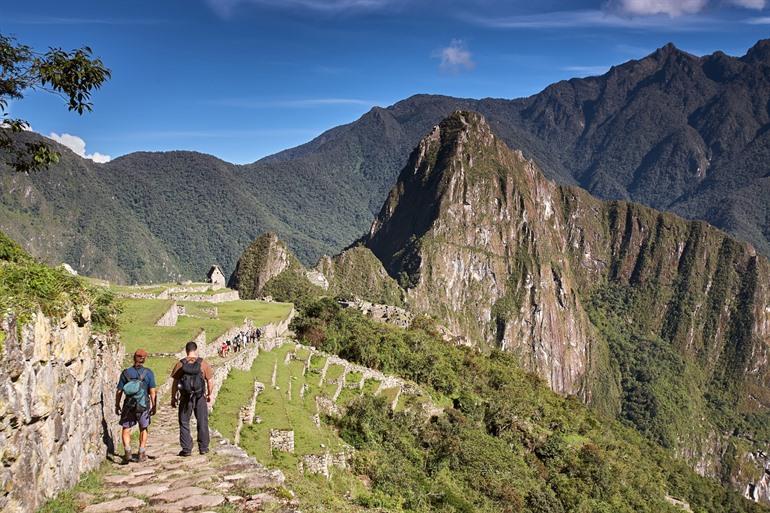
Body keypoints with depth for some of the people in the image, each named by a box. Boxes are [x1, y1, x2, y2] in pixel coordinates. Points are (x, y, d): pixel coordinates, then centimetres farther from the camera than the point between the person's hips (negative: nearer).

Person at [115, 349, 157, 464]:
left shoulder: (126, 372, -4)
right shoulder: (148, 373, -7)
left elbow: (119, 391, -1)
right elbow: (152, 392, -7)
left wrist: (117, 405, 10)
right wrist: (154, 407, 2)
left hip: (129, 405, 0)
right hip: (144, 404, 0)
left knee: (126, 429, 10)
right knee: (143, 429, 18)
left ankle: (127, 450, -11)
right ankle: (141, 453, 20)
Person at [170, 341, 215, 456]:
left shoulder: (180, 364, -4)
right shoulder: (203, 363, -4)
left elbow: (175, 383, -4)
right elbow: (210, 380, -2)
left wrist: (173, 398, 6)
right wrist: (209, 394, 11)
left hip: (185, 398, 0)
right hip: (200, 398, 0)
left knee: (184, 423, 10)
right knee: (202, 423, 12)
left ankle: (186, 449, 10)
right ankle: (203, 448, 17)